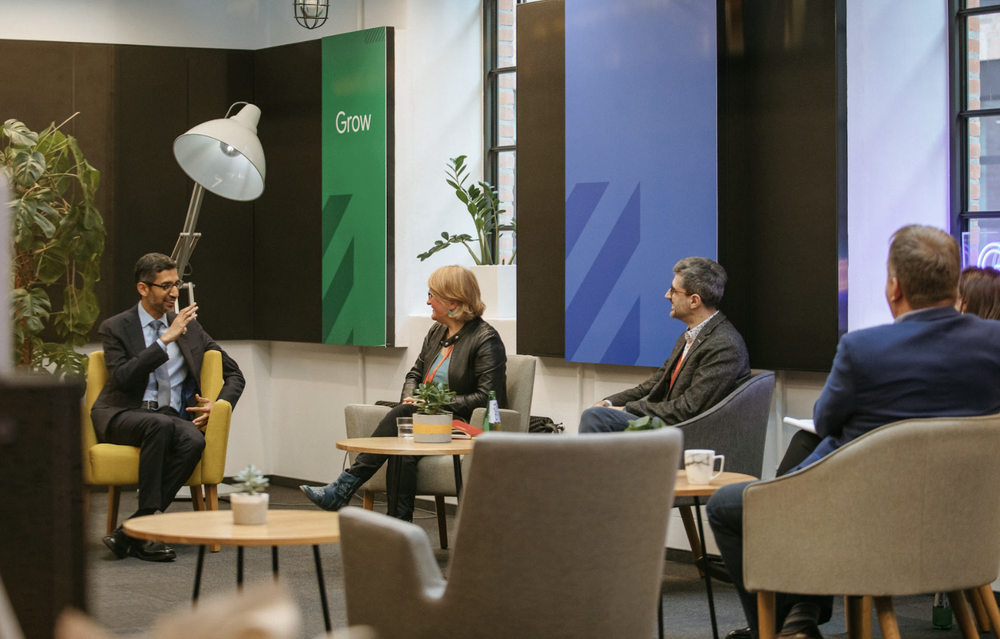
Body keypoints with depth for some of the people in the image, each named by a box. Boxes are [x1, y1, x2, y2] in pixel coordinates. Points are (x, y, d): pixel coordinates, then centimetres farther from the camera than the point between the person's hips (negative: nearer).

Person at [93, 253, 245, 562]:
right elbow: (123, 378, -14)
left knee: (194, 440, -33)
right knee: (160, 425, -39)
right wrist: (166, 340, -15)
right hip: (122, 415, -3)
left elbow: (234, 375, 20)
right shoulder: (116, 328, 4)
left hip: (171, 416, 3)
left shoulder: (188, 326, 16)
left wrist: (219, 404, -1)